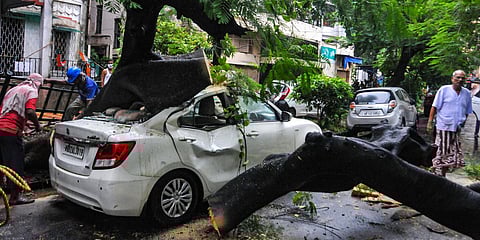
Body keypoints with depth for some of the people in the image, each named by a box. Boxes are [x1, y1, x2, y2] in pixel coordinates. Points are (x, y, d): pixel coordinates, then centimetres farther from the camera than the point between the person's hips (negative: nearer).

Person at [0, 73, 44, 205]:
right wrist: (37, 125, -1)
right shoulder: (31, 91, 1)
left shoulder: (13, 90, 26)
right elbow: (30, 111, -16)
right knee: (16, 163, -2)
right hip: (11, 131, -8)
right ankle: (15, 196, 1)